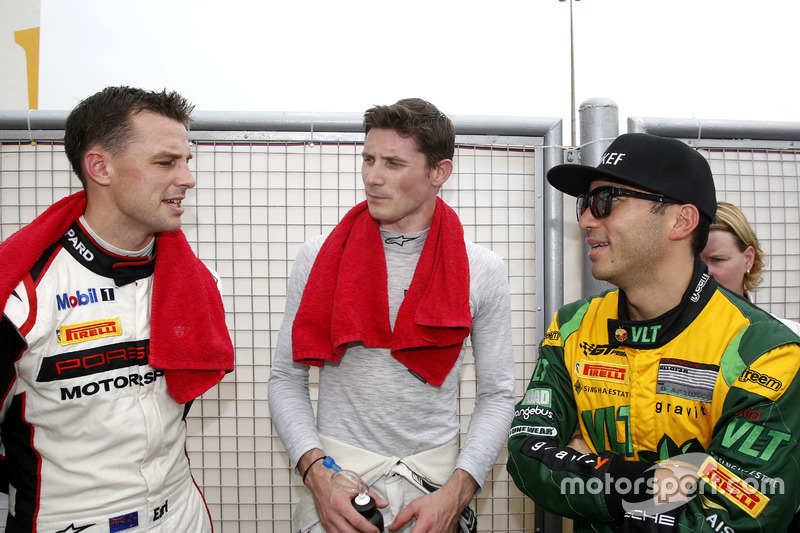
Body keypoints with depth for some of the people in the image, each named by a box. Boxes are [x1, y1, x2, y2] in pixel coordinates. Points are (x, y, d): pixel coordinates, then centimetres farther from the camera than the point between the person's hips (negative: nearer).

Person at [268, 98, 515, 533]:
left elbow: (497, 394, -2)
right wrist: (317, 474, -13)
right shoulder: (318, 258, -4)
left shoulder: (482, 270, -5)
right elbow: (287, 379, -1)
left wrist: (455, 493, -12)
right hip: (335, 475, 0)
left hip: (434, 480, 1)